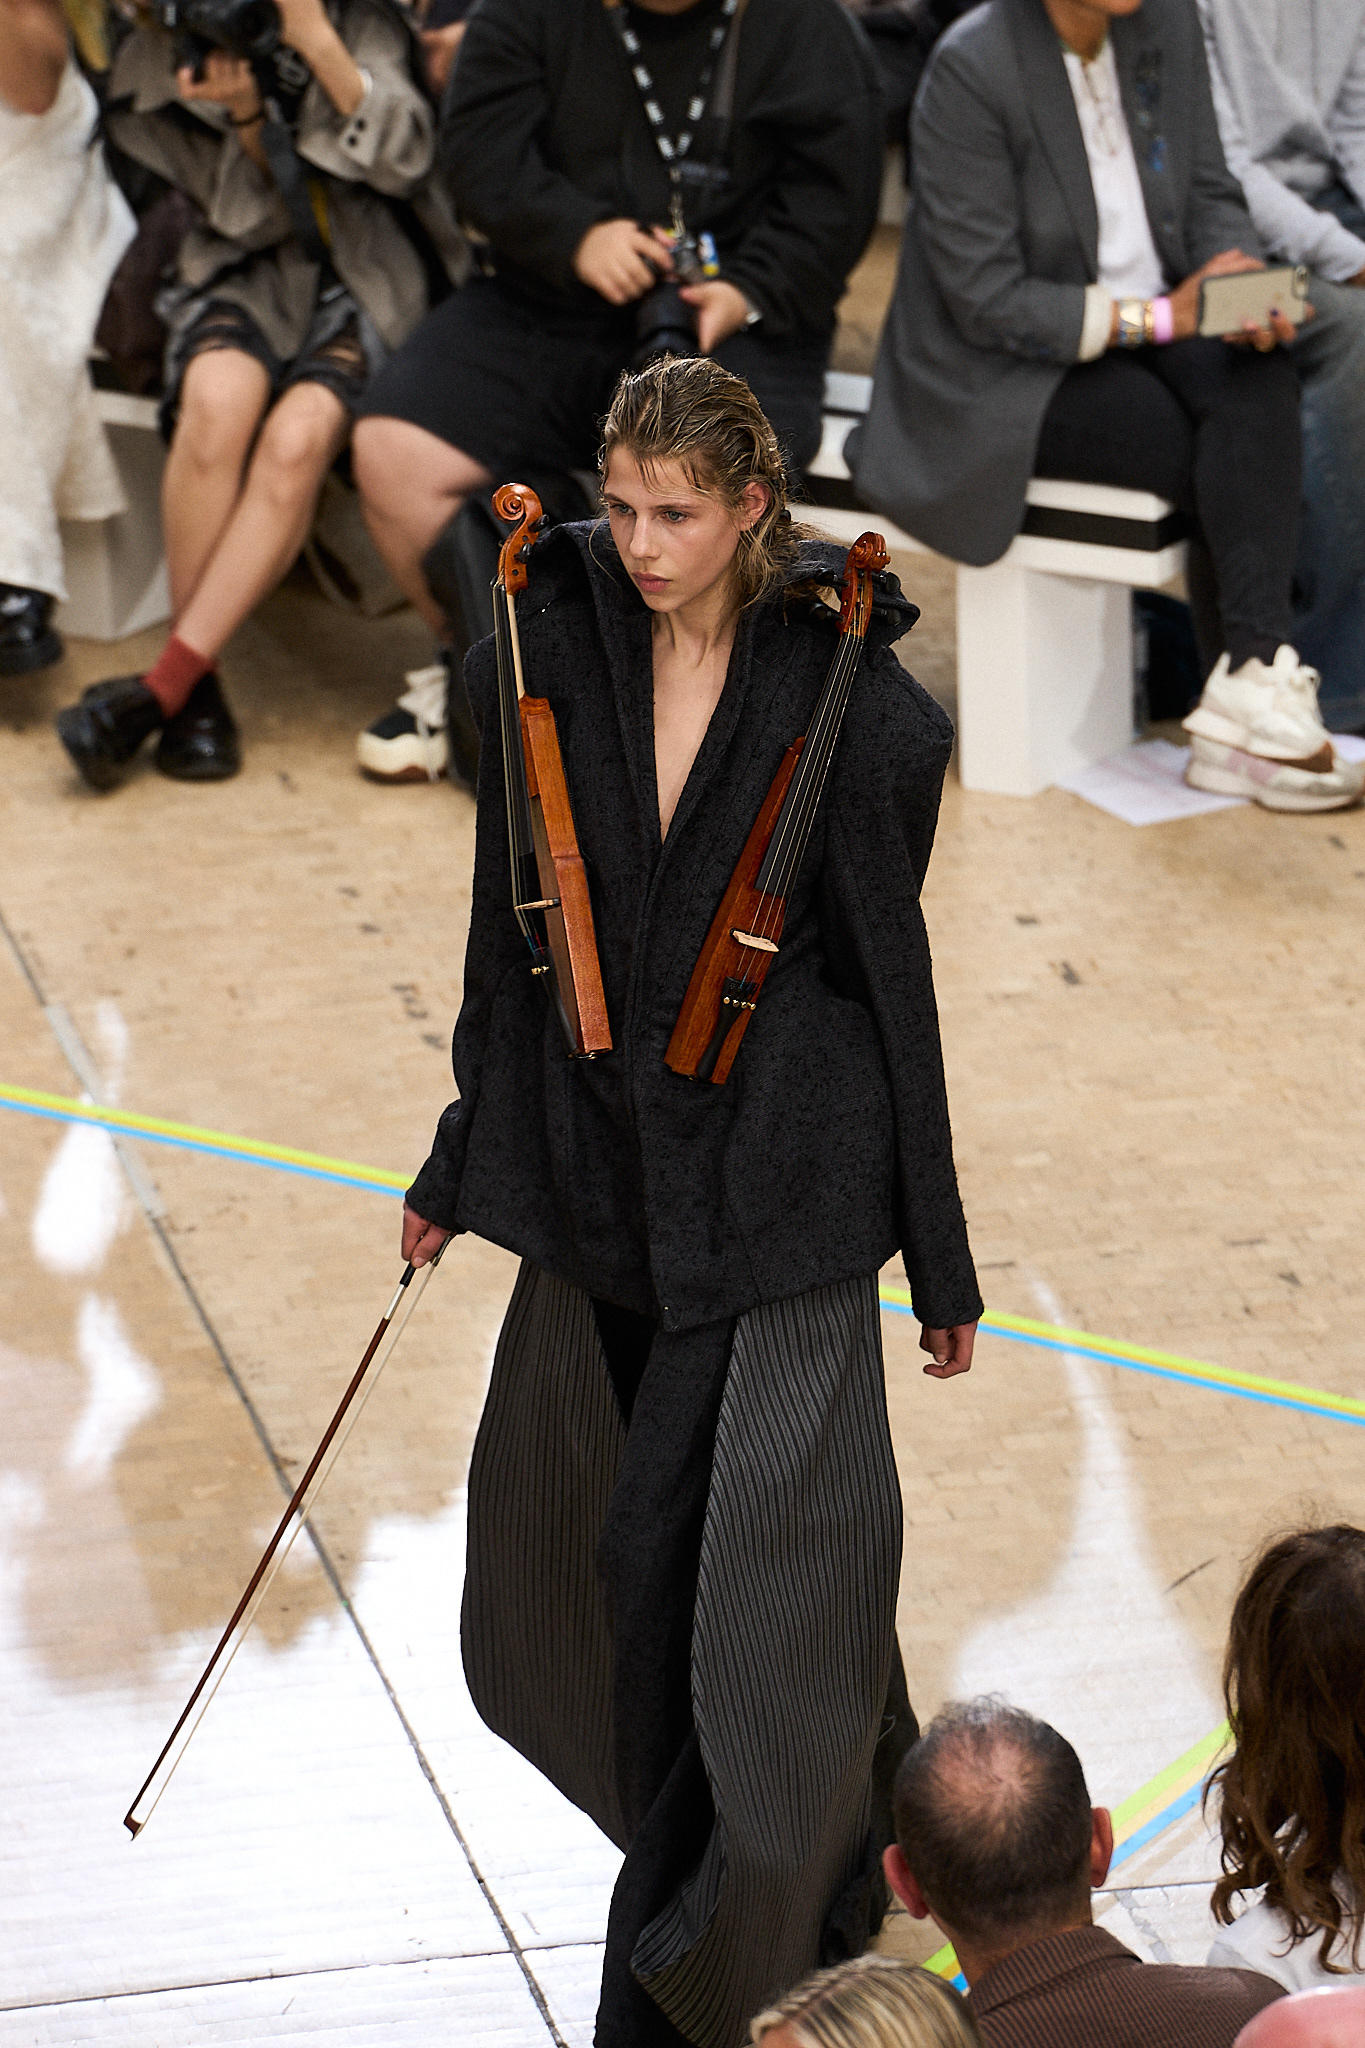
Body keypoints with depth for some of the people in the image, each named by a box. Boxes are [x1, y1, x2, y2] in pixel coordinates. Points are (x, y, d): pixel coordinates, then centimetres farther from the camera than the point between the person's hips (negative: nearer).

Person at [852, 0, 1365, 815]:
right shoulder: (971, 68, -19)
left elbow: (1210, 193, 7)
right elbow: (988, 300, -19)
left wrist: (1235, 269, -16)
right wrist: (1158, 316, -24)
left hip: (1154, 322, 5)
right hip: (1005, 373, -5)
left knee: (1262, 383, -27)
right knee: (1222, 468, -25)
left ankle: (1247, 700, -30)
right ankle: (1257, 710, -14)